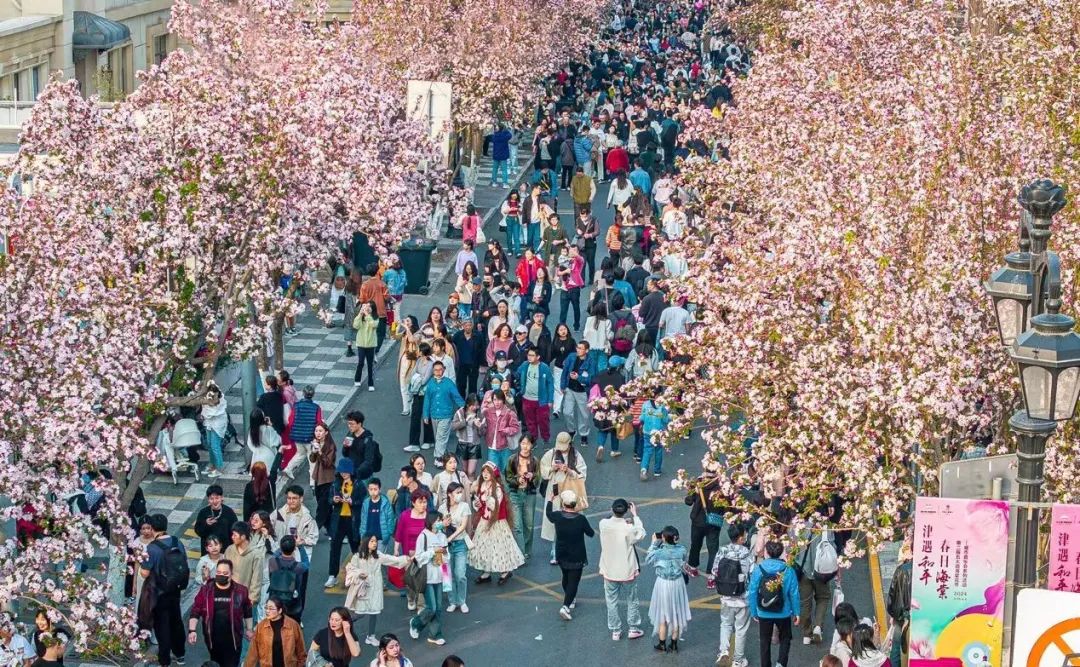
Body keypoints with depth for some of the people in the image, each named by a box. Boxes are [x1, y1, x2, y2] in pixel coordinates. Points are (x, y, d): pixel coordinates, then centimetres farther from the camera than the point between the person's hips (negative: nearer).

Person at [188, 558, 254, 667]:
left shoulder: (240, 591, -3)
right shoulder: (205, 590, -5)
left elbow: (247, 611, 11)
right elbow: (195, 611, -3)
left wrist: (249, 629, 15)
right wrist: (192, 630, -13)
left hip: (233, 639, -1)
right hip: (212, 638, 1)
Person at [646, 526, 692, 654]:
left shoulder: (660, 552, -25)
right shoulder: (682, 550, -16)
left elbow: (648, 559, -6)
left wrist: (654, 544, -1)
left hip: (663, 584, -3)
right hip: (678, 583, 3)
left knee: (662, 615, 14)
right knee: (676, 613, 17)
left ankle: (662, 644, 25)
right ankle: (674, 644, 27)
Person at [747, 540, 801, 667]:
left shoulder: (758, 569, -13)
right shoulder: (788, 570, -13)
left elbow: (752, 592, -9)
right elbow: (794, 593, -8)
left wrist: (753, 612, 3)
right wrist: (796, 612, 5)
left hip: (764, 614, 0)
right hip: (783, 613, 0)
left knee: (765, 642, 17)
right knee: (785, 639, 20)